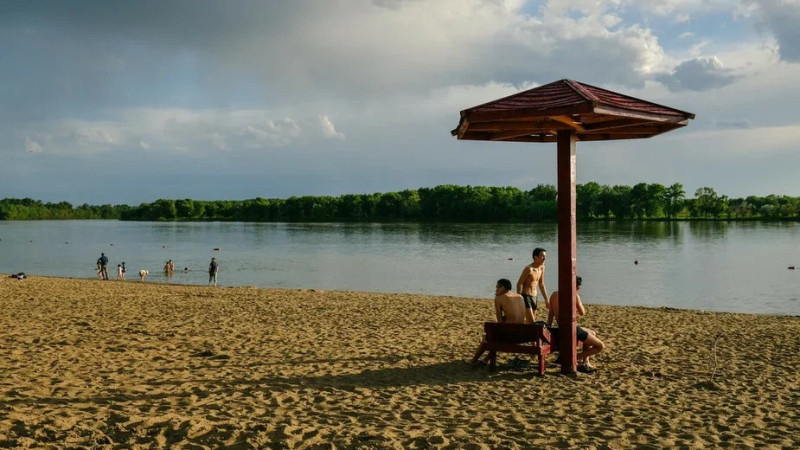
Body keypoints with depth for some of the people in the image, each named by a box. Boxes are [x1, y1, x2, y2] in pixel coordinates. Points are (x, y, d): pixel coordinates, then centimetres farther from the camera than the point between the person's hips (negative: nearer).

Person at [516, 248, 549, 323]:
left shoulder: (542, 268, 8)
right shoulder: (529, 269, -16)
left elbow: (541, 285, 18)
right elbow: (519, 284, -16)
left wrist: (546, 299, 18)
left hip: (534, 297, 8)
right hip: (525, 296, -8)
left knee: (529, 321, 9)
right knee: (531, 321, -16)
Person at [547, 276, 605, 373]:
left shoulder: (554, 295, 5)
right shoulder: (574, 296, -14)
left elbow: (550, 314, 11)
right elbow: (582, 313, -6)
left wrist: (548, 329, 20)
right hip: (572, 330, -8)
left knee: (593, 333, 33)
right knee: (601, 346, 3)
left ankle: (585, 363, 29)